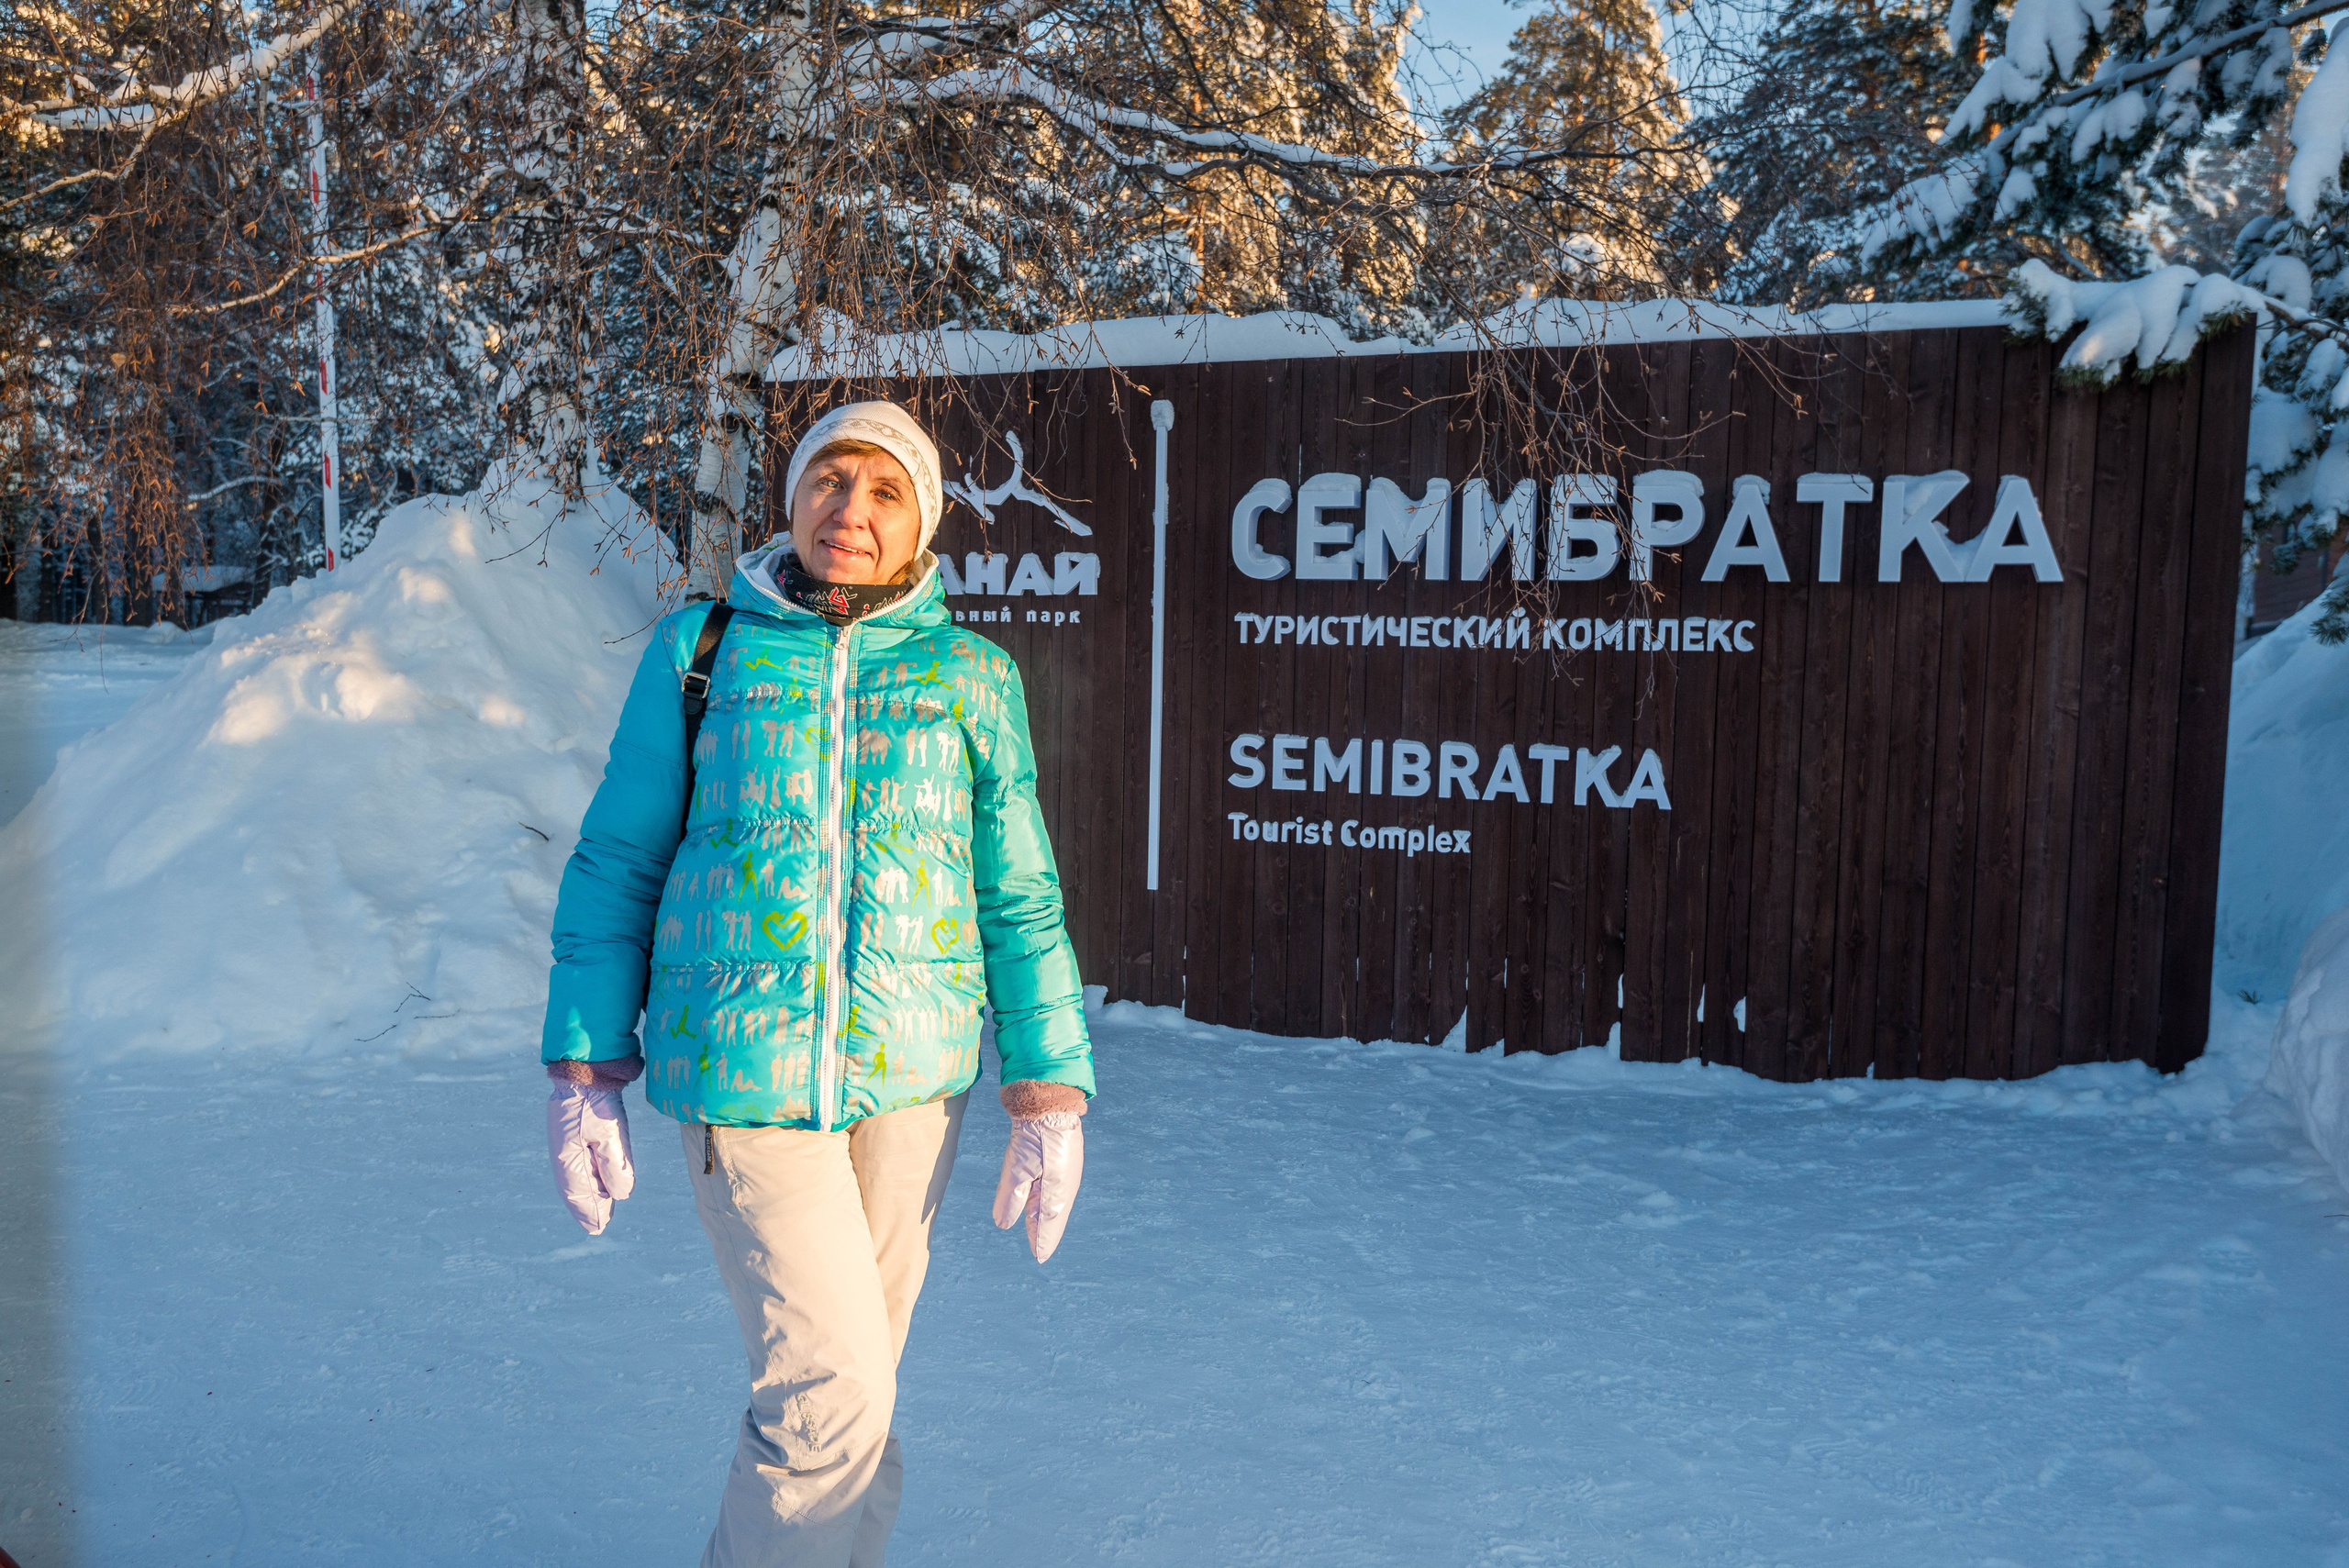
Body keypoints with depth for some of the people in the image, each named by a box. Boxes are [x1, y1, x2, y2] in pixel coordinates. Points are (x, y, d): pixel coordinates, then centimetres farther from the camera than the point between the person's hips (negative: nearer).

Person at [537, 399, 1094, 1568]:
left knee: (851, 1372, 14)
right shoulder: (699, 651, 1)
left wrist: (1049, 1091, 1)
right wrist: (585, 1067, 2)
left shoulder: (972, 680, 4)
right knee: (832, 1387, -5)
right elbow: (617, 863, 5)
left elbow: (1019, 898, 5)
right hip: (742, 1071, -2)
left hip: (911, 1073, 2)